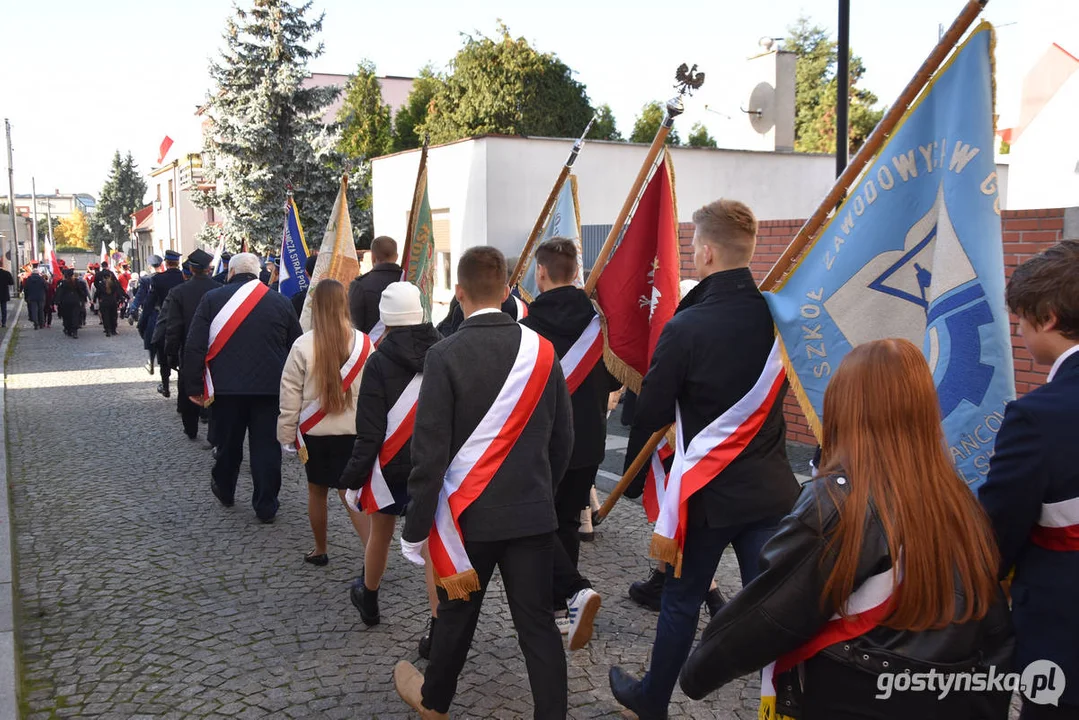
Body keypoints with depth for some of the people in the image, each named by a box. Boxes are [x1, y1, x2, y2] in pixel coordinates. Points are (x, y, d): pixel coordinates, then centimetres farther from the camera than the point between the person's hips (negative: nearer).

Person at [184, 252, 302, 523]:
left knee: (228, 442, 17)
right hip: (270, 386, 0)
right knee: (266, 446, 5)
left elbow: (194, 346, -5)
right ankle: (266, 506, 10)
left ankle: (224, 490, 39)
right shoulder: (280, 302, 3)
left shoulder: (212, 299, -2)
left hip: (226, 386, 0)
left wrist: (194, 386, 0)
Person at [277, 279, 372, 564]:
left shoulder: (303, 345, -12)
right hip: (353, 431, 1)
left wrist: (286, 434, 4)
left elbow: (290, 395, -6)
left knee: (317, 491, 17)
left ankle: (319, 550, 31)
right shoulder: (363, 343, -9)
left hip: (314, 432, -1)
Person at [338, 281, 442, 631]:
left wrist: (353, 478, -7)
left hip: (392, 464, -2)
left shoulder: (380, 361, -12)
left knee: (381, 533, 18)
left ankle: (368, 599, 42)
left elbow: (370, 430, -13)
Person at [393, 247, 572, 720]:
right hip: (533, 512, 2)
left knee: (457, 614, 18)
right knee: (538, 623, 8)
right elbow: (562, 438, 5)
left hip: (468, 513, -2)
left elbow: (430, 451, -14)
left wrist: (415, 531, -6)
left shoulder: (446, 356, -14)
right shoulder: (542, 351, -3)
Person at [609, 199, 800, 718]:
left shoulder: (685, 328, -17)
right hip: (771, 489, 4)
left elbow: (651, 413, -8)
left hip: (707, 494, -3)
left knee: (681, 600, 14)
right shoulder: (776, 316, -3)